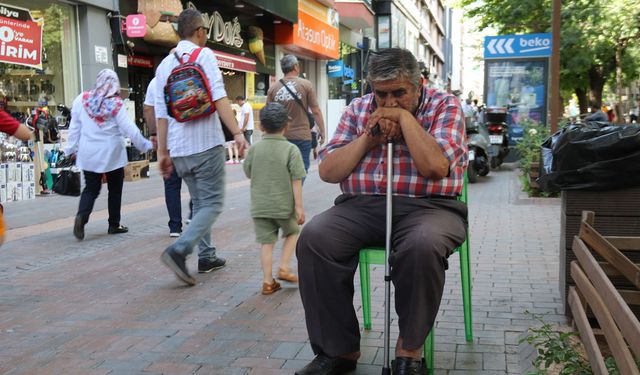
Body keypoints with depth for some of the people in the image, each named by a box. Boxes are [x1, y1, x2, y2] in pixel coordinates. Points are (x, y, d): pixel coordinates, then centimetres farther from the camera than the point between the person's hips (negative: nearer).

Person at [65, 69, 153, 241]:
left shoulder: (82, 99, -2)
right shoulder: (115, 103, -11)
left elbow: (74, 127, 3)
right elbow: (129, 128, -10)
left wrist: (71, 148, 12)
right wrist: (146, 145, 0)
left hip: (89, 154, 3)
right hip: (112, 154, -2)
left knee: (91, 188, 10)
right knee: (115, 189, 13)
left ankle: (81, 216, -15)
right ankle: (114, 225, 17)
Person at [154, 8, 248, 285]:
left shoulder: (164, 64, 14)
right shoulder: (204, 55, -2)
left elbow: (161, 113, 12)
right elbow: (218, 97, -14)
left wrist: (163, 152, 15)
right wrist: (237, 132, -17)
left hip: (178, 148, 6)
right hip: (206, 143, -6)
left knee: (199, 202, 19)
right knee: (212, 203, -2)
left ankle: (206, 256, 21)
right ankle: (179, 250, -18)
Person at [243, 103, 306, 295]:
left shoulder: (254, 149, -1)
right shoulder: (291, 149, -9)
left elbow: (248, 173, 12)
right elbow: (296, 181, -12)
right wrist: (299, 206, -10)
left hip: (260, 205, 2)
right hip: (284, 205, -2)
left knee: (267, 242, 8)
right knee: (292, 233, 23)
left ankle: (268, 281, 10)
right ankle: (284, 268, 13)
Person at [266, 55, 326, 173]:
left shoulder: (273, 88, 3)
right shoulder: (306, 85, -4)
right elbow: (316, 111, -5)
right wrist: (322, 131, 5)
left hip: (280, 137, 3)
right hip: (302, 136, -3)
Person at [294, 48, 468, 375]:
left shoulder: (445, 106, 4)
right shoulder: (358, 109, 14)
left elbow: (435, 167, -14)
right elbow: (328, 172, 7)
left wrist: (405, 117, -10)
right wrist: (369, 136, -4)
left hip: (428, 205, -3)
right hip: (361, 206, 3)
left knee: (423, 245, -37)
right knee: (313, 238, -25)